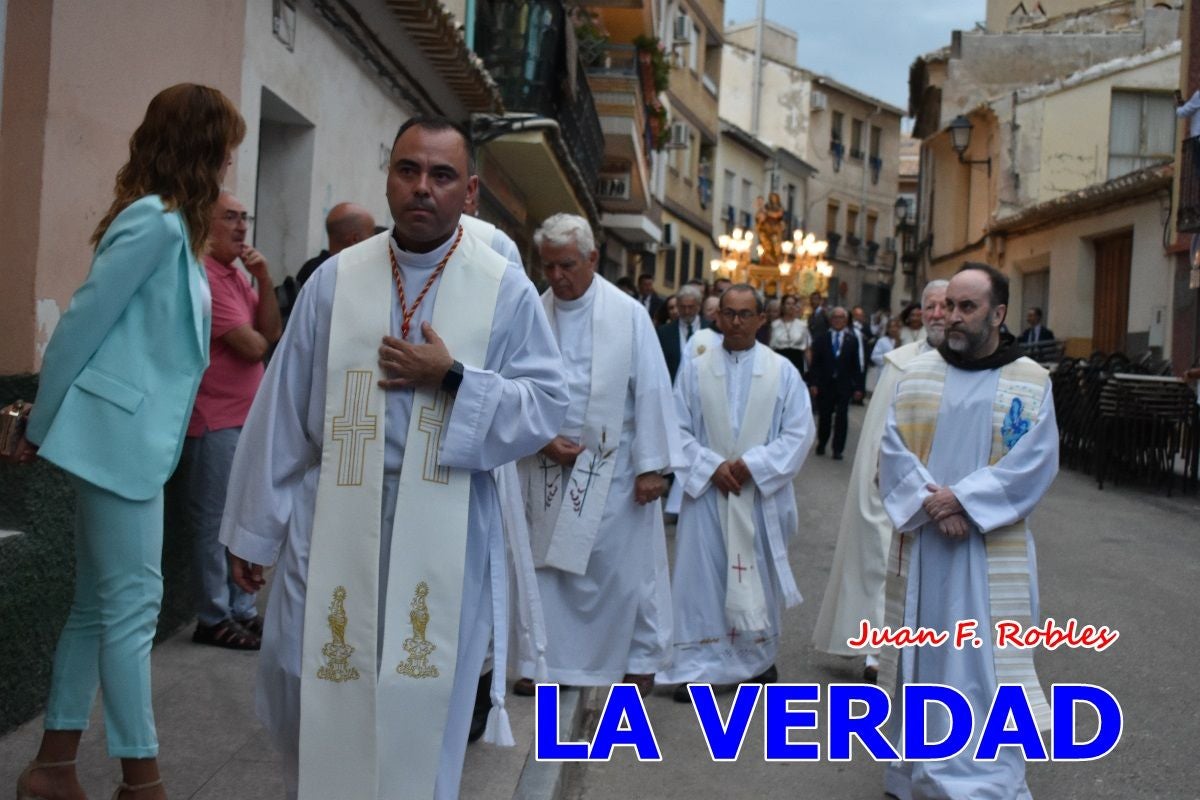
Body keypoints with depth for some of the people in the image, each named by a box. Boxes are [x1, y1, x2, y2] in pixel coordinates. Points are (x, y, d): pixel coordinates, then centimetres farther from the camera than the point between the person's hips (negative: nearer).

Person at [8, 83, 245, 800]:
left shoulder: (169, 223, 17)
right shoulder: (156, 220, -14)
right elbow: (83, 322, -14)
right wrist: (40, 429, -6)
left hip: (133, 437, 10)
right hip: (120, 435, -10)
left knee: (99, 605, 13)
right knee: (132, 606, -4)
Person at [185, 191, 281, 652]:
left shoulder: (235, 274, 15)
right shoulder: (205, 275, -15)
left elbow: (272, 332, 7)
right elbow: (252, 346, -19)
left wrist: (265, 280, -5)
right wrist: (257, 338, 4)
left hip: (245, 417, 9)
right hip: (214, 421, -9)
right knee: (215, 523, -1)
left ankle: (241, 610, 23)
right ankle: (214, 619, 8)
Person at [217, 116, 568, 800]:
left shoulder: (505, 288, -1)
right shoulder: (336, 279, 4)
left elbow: (548, 404, -1)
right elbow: (283, 412, 5)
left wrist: (453, 379, -15)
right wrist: (255, 530, 6)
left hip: (442, 530, -1)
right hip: (333, 519, 2)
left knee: (420, 708, 6)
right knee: (311, 692, 10)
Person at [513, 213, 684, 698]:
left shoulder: (628, 314, -8)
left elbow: (652, 389, -7)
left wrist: (651, 464, -9)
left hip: (613, 465, -2)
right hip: (548, 465, 2)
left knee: (625, 564, 6)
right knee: (548, 563, 8)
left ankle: (641, 661, 23)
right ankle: (551, 659, 22)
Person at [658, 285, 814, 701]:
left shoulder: (783, 371, 1)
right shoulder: (696, 369, 2)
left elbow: (799, 432, -2)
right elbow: (678, 429, 0)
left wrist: (752, 463, -13)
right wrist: (713, 466, -13)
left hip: (761, 494, 0)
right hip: (707, 493, 0)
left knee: (758, 576, 9)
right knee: (702, 577, 1)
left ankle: (759, 659, 27)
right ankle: (700, 666, 9)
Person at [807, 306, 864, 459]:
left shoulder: (852, 340, 4)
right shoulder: (821, 339, 4)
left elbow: (856, 365, 2)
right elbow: (815, 363, 1)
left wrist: (858, 387, -2)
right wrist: (813, 383, -8)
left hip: (844, 385, 0)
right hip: (825, 384, 0)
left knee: (842, 417, -2)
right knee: (824, 416, 9)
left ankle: (838, 449, 5)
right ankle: (821, 444, 28)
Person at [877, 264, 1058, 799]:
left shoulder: (1032, 382, 0)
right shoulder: (917, 374, 6)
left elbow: (1034, 463, -8)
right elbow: (893, 451, 0)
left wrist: (962, 499, -16)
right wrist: (930, 502, -15)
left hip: (991, 550, -2)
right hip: (920, 543, 3)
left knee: (985, 664, -2)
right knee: (920, 655, 11)